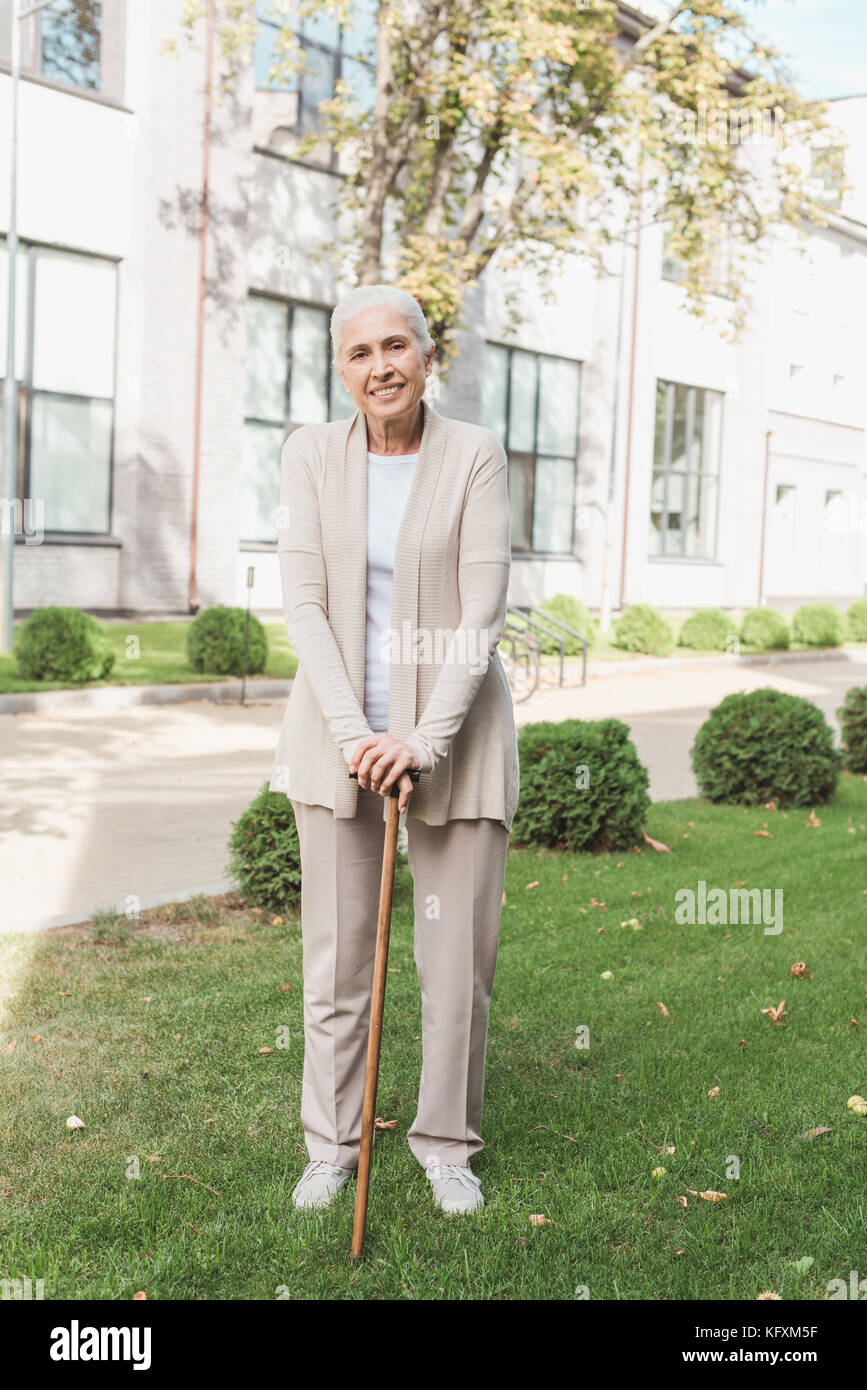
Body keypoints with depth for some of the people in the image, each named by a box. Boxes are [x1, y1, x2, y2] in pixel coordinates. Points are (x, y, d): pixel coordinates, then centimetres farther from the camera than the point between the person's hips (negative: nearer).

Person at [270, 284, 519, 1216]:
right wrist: (353, 735, -15)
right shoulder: (311, 454, 0)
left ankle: (447, 1143, 26)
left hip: (454, 728, -1)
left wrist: (424, 740, -17)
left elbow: (481, 614, -10)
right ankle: (331, 1143, 26)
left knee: (459, 953, 5)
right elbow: (303, 605, -6)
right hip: (337, 731, 2)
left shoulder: (476, 456, -6)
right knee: (335, 950, 8)